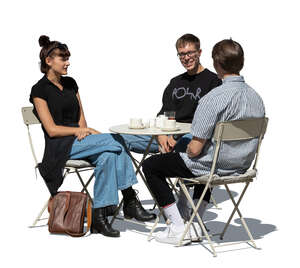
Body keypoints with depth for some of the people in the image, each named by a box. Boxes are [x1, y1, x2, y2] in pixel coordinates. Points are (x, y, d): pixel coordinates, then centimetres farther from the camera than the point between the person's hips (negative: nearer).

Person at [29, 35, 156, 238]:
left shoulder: (70, 83, 17)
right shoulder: (40, 90, -3)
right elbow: (52, 130, -10)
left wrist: (83, 131, -7)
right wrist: (83, 130, -12)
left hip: (79, 140, 6)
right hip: (60, 147, -6)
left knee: (108, 156, -29)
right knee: (110, 141, -28)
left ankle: (99, 215, -31)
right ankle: (130, 202, -26)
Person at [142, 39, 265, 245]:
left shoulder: (213, 98, -25)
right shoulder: (257, 98, -2)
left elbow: (195, 149, -23)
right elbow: (254, 140, 11)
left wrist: (189, 149, 1)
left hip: (212, 168, -8)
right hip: (242, 167, 8)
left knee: (150, 166, 10)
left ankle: (177, 227, 7)